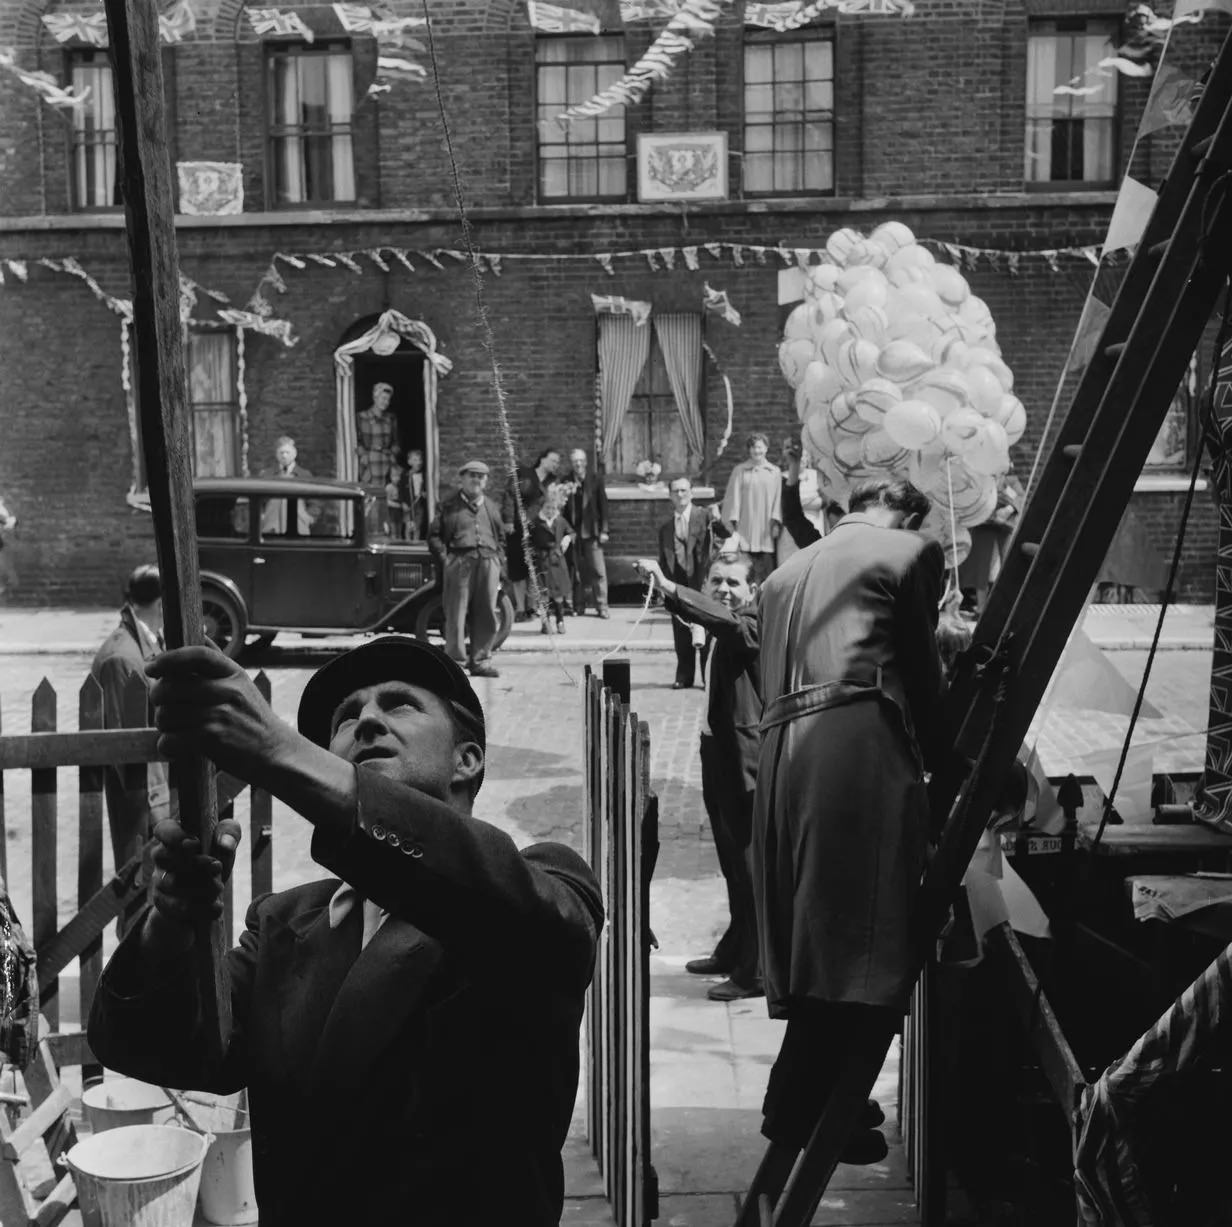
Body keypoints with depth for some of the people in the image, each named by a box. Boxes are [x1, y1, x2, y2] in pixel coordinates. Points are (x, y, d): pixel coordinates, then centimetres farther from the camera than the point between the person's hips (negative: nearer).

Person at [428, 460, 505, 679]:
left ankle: (480, 661, 11)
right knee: (456, 614, -5)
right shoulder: (450, 505, 8)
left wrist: (498, 561, 13)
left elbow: (499, 538, 26)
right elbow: (434, 535, 5)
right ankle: (454, 659, 0)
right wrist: (444, 558, -6)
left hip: (488, 562, 4)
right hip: (459, 561, -4)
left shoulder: (491, 507, 21)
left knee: (486, 616, 3)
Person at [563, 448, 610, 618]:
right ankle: (578, 606, 13)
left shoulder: (596, 479, 4)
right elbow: (562, 508, 3)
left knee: (598, 570, -4)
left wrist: (603, 530, -2)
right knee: (576, 571, 5)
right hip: (573, 532, 1)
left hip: (592, 531, -1)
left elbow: (603, 505, 3)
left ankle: (602, 607, 0)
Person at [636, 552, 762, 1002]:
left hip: (745, 761, -10)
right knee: (734, 865, 19)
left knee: (752, 868, -4)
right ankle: (734, 952, 32)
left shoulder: (751, 626, -14)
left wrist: (669, 588, -44)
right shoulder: (724, 631, 16)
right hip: (720, 754, 10)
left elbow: (726, 621, -36)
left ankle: (756, 971, 2)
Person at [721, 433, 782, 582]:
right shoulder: (740, 470, 6)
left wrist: (776, 523, -3)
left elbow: (778, 499, 6)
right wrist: (733, 522, -4)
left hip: (766, 531, 1)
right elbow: (734, 497, 3)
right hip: (746, 529, -1)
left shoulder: (774, 472, 9)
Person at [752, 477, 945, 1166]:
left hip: (782, 747, 7)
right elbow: (922, 670, 7)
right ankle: (802, 1113, -2)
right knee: (858, 938, -3)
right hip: (860, 742, -7)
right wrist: (932, 750, 21)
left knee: (815, 940, 14)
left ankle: (805, 1103, 21)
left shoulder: (787, 572, 26)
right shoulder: (910, 552, 9)